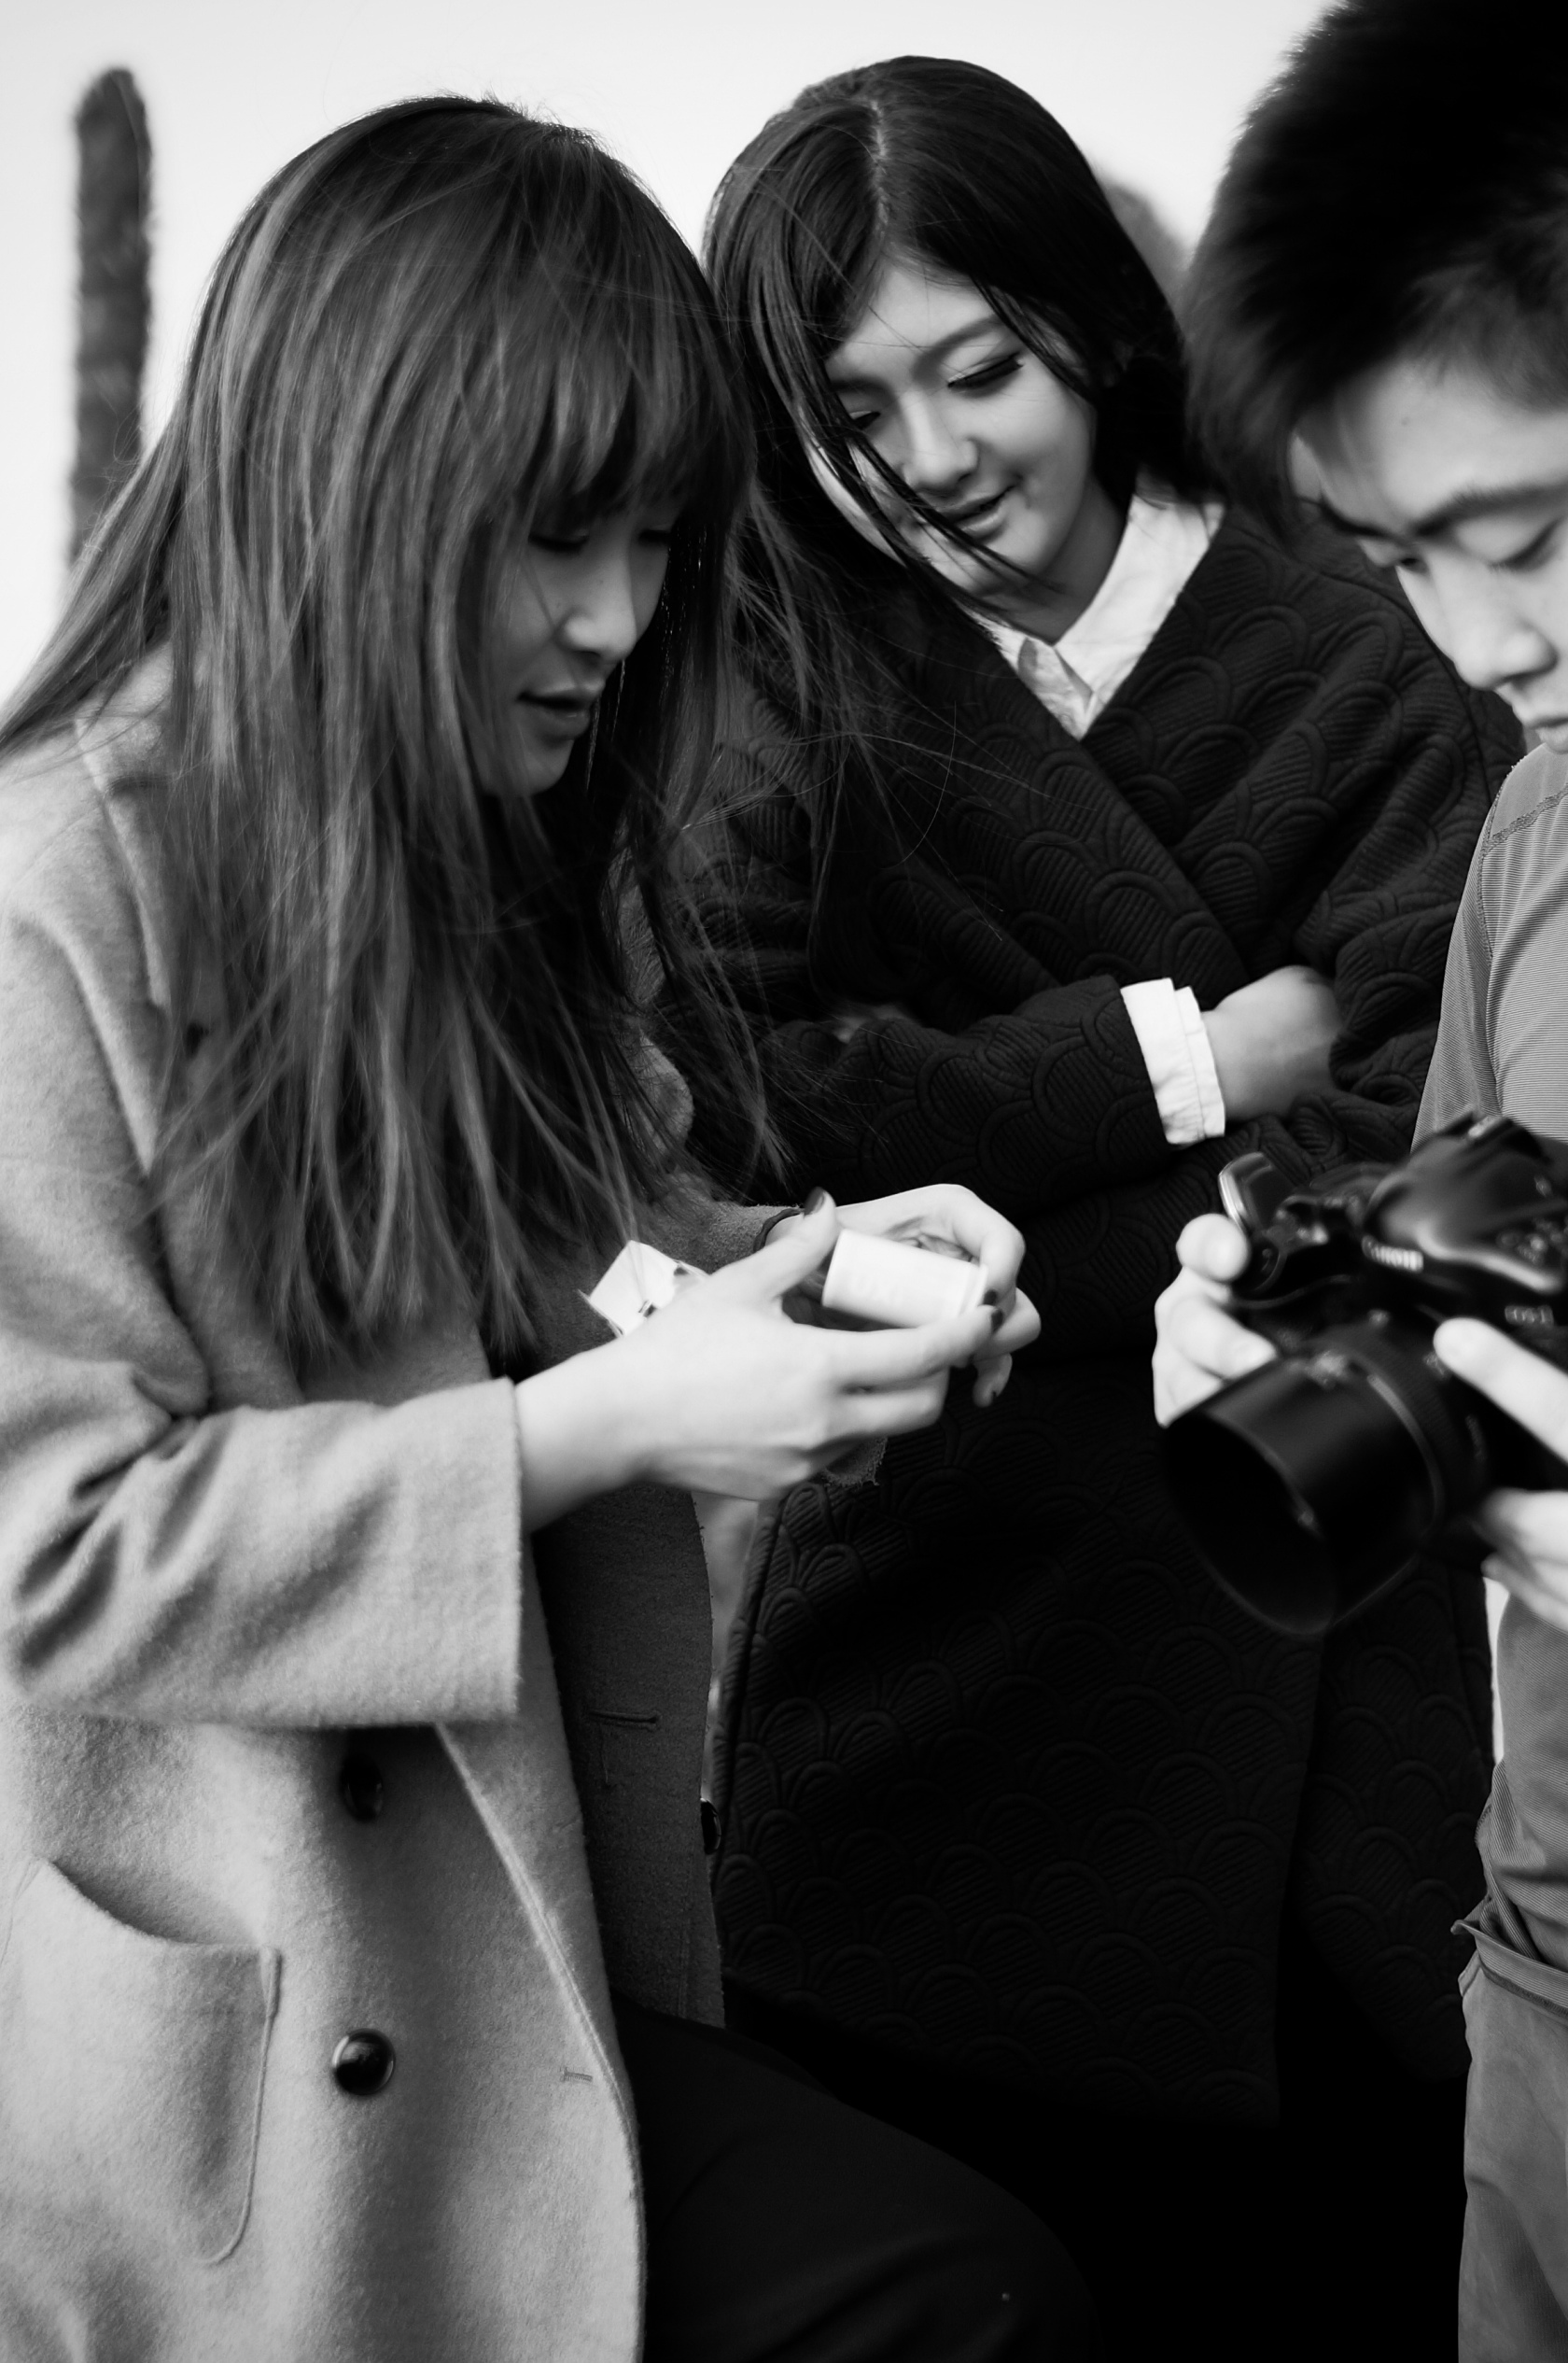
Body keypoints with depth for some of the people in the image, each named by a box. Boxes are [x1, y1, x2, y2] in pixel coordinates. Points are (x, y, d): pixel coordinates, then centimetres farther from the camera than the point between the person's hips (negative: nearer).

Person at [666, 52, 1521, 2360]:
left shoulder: (1362, 655, -1)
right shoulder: (786, 686, 4)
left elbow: (1426, 1136, -8)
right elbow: (742, 1090, -8)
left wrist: (978, 1132, -19)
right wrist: (1189, 1056, -9)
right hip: (942, 1616, 1)